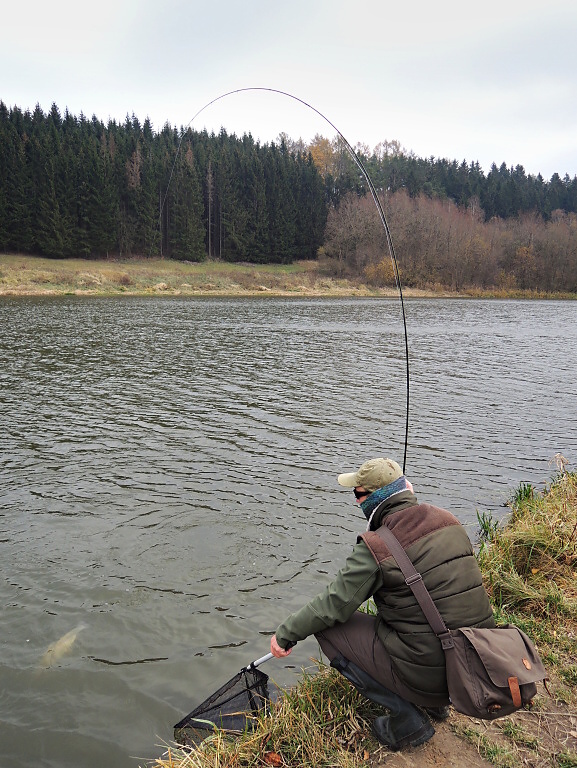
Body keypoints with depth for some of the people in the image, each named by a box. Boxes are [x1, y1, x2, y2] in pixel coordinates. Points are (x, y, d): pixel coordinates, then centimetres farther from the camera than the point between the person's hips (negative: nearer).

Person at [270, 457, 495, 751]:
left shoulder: (376, 547, -18)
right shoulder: (447, 520, 2)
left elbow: (333, 604, -10)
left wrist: (286, 633, 6)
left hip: (429, 671, -8)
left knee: (328, 629, 2)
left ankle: (408, 720, 6)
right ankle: (434, 702, 24)